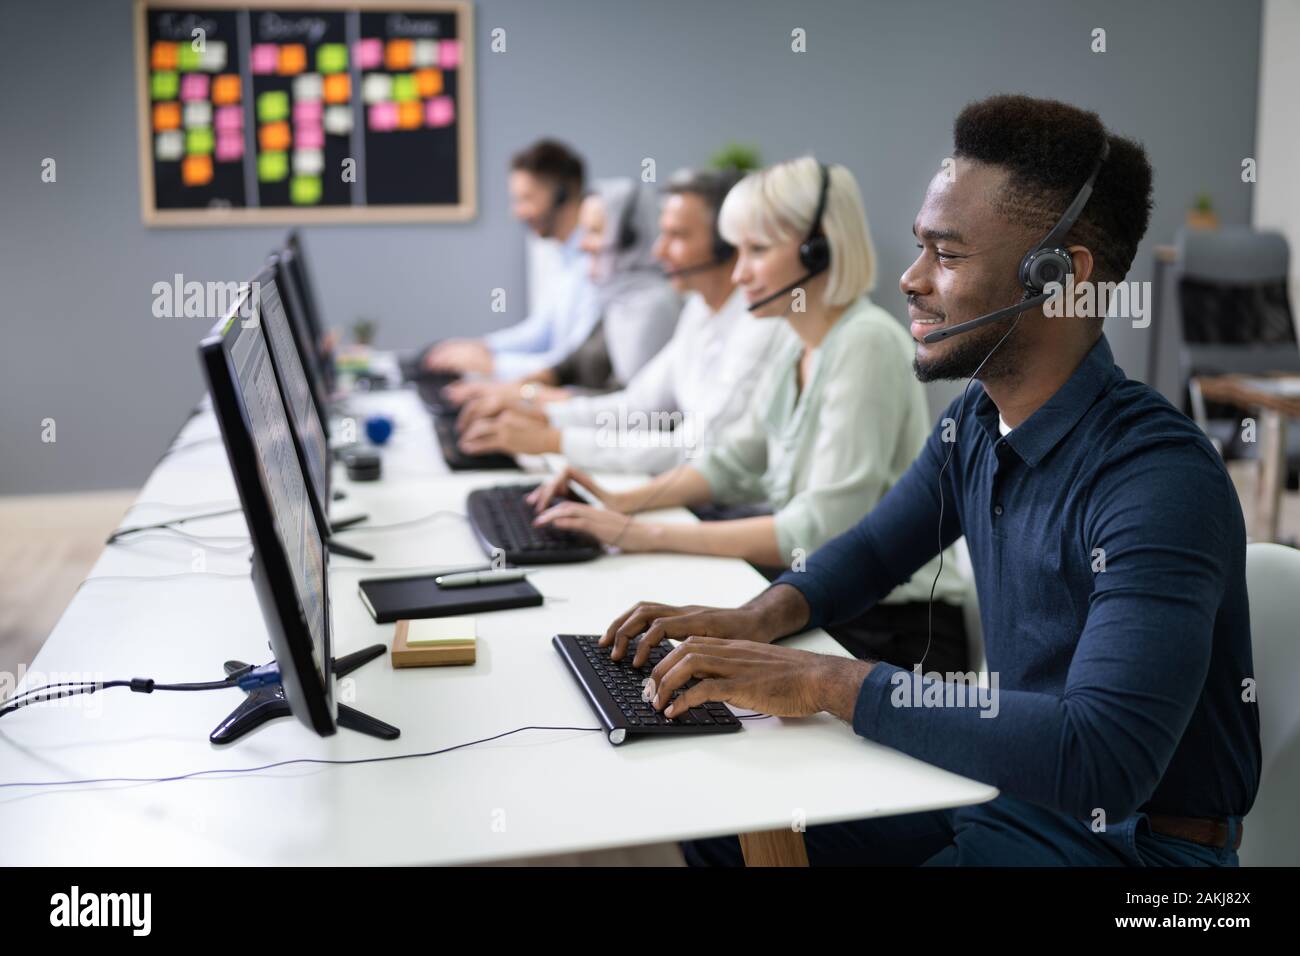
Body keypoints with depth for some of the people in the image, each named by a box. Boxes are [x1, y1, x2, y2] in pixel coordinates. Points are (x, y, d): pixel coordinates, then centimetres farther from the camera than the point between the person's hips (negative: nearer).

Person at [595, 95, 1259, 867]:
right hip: (1003, 782, 7)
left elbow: (1101, 761, -38)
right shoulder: (975, 423, -1)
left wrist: (823, 682, -33)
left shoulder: (1160, 481, -28)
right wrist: (760, 619, -6)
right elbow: (874, 549, 15)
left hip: (1131, 835, -7)